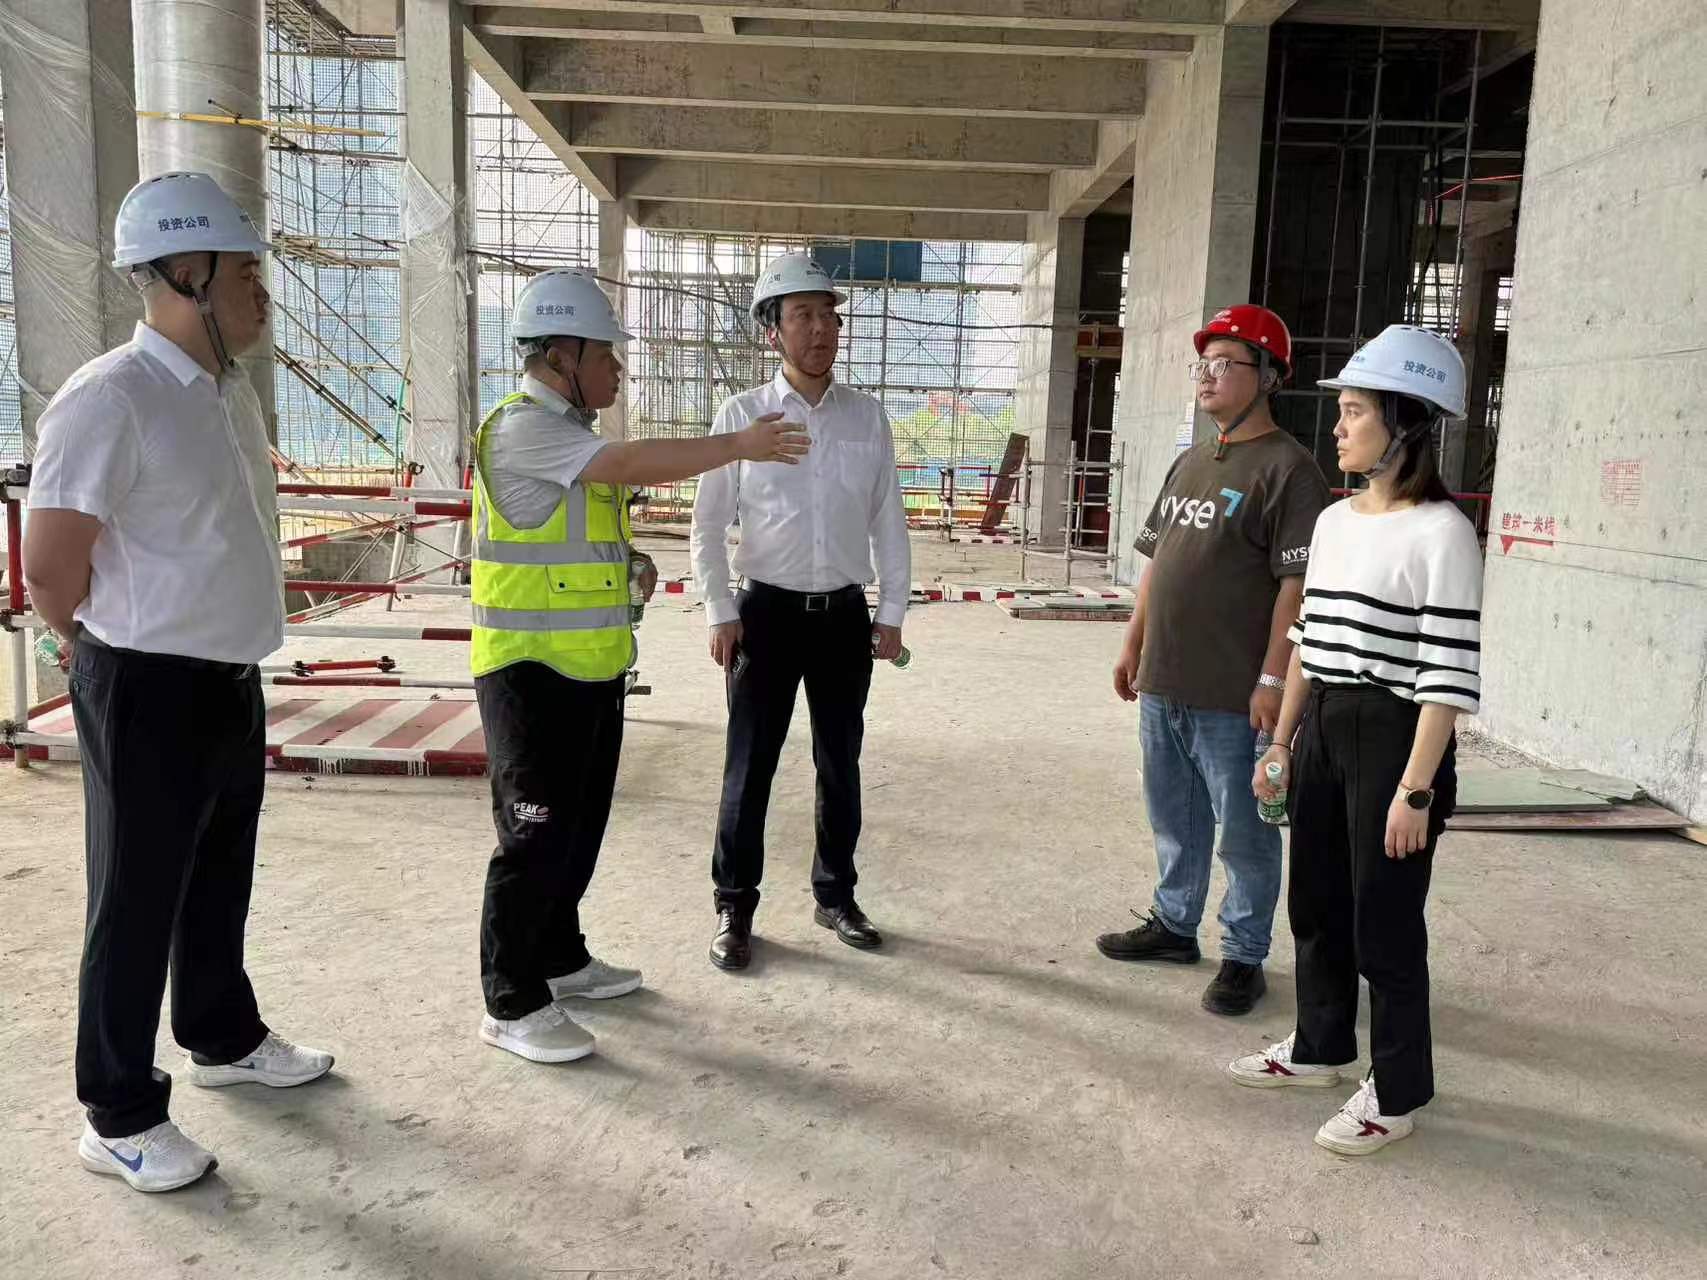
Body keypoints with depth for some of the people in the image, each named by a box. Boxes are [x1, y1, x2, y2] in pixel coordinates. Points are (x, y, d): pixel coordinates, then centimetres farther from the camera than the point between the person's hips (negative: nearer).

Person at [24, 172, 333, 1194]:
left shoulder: (233, 393, 8)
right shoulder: (111, 398, -20)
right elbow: (49, 568, -19)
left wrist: (215, 645, 15)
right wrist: (117, 654, -1)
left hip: (232, 680, 8)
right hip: (150, 694, -8)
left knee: (221, 880, 22)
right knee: (138, 903, 5)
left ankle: (225, 1039, 42)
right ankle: (120, 1117, 22)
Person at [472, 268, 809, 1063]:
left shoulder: (574, 430, 16)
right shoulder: (519, 427, -15)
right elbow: (630, 465, -27)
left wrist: (629, 561, 7)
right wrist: (738, 447, -23)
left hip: (591, 664, 9)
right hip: (531, 669, -9)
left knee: (581, 824, 17)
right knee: (536, 834, -3)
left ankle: (560, 959, 32)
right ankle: (512, 1004, 9)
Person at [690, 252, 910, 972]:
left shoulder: (866, 415, 3)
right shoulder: (742, 413, -4)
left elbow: (888, 520, 7)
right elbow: (708, 522, -1)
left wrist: (892, 612, 4)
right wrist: (721, 613, -7)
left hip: (846, 613, 3)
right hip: (768, 611, -2)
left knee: (840, 764, 13)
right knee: (749, 766, 4)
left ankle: (835, 896, 29)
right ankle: (735, 908, 18)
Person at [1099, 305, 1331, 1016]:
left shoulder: (1287, 467, -10)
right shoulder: (1190, 463, 15)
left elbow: (1297, 582, -16)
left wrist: (1273, 678, -19)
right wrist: (1134, 645, 17)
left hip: (1233, 696, -8)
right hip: (1163, 683, 8)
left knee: (1244, 832, 5)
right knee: (1174, 818, 20)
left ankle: (1245, 956, 19)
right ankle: (1174, 923, 36)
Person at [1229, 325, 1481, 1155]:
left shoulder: (1440, 532, -14)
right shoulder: (1335, 520, 9)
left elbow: (1449, 673, -17)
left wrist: (1417, 788, -19)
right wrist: (1280, 743, 15)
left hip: (1392, 736, -7)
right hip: (1322, 729, 8)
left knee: (1384, 923, 4)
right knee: (1315, 904, 18)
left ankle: (1396, 1091, 22)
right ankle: (1320, 1046, 37)